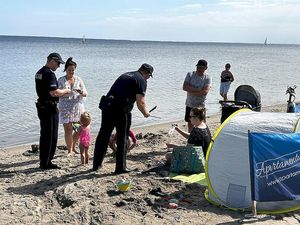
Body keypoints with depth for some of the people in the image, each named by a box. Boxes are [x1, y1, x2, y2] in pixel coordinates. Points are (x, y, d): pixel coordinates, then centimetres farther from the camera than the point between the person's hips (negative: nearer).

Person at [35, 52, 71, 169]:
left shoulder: (39, 72, 13)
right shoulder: (49, 74, -18)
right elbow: (54, 93, -26)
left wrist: (61, 91, 14)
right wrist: (65, 91, -8)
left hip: (41, 107, 10)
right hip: (50, 108, -10)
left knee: (44, 135, 15)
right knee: (51, 136, -1)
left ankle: (43, 161, 23)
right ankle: (46, 163, 5)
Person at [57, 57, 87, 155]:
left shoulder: (78, 79, 7)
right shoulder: (61, 80, 0)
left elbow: (85, 93, 4)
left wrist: (81, 92, -19)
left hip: (78, 107, 3)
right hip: (65, 109, -3)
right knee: (68, 130, -5)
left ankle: (72, 146, 28)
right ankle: (69, 150, 9)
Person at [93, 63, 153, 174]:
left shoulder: (125, 75, 22)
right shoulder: (141, 81, -1)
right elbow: (140, 102, -8)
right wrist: (145, 113, 10)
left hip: (107, 106, 7)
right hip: (121, 110, -7)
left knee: (103, 136, 15)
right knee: (122, 139, 6)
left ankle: (96, 164, 26)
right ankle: (120, 167, 12)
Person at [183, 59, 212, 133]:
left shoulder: (207, 78, -7)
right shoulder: (190, 75, -1)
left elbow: (205, 92, -21)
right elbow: (185, 87, -13)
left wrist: (191, 91, -17)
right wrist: (199, 90, -18)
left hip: (200, 106, -3)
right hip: (189, 105, 3)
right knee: (190, 124, 15)